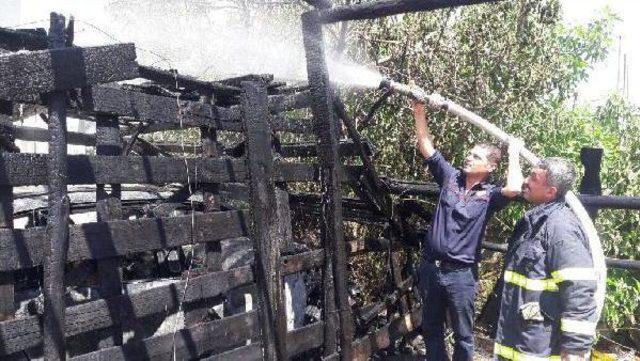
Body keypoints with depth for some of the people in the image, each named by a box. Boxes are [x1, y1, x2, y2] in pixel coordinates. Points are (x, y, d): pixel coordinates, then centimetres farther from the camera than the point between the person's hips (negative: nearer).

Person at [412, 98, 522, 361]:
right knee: (431, 329, 17)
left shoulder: (489, 195, -7)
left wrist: (513, 155, -14)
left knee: (462, 335, 11)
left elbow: (514, 189, -29)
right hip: (430, 267, 4)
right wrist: (420, 111, -6)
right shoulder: (451, 177, 3)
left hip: (461, 273, -4)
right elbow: (426, 147, 1)